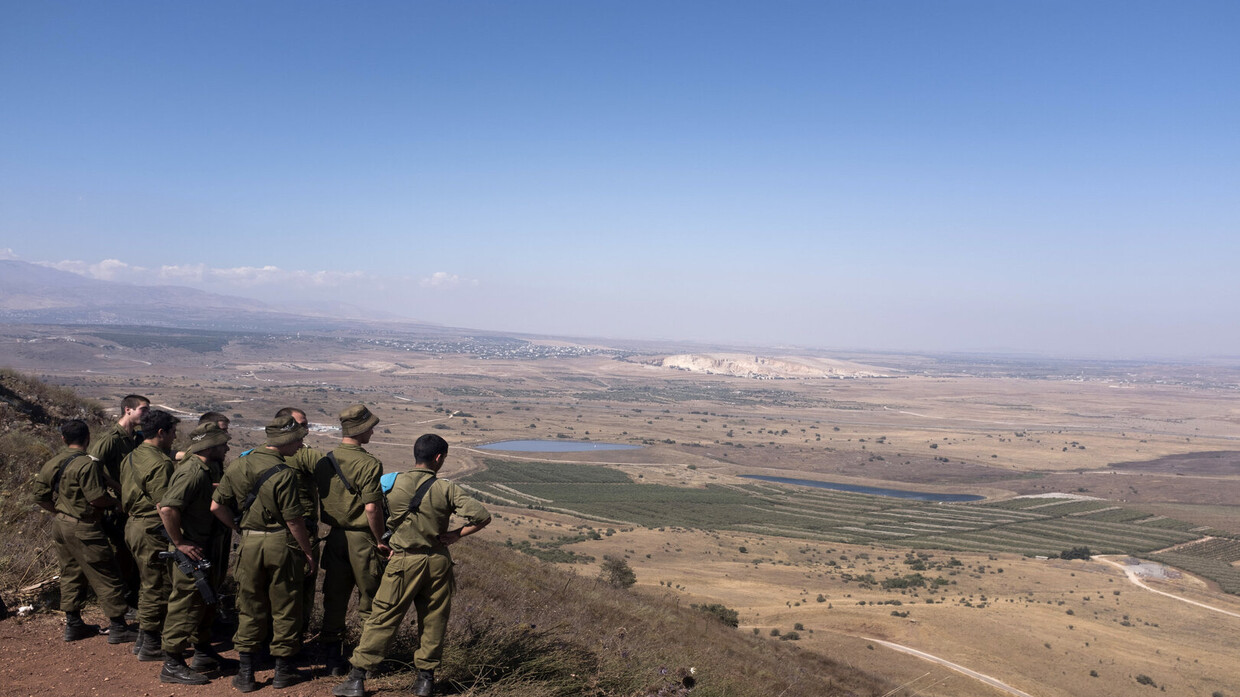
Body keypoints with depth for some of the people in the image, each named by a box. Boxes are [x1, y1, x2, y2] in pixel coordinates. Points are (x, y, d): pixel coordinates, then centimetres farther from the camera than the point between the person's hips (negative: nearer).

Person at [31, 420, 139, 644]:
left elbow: (40, 497, 12)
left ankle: (73, 625, 27)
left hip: (60, 525, 8)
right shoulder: (87, 464, -19)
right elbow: (96, 497, -22)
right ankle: (118, 628, 4)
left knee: (70, 574, 19)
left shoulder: (51, 464, 6)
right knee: (106, 577, 0)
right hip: (84, 529, -8)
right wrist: (114, 502, -4)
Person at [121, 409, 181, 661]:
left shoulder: (131, 457, 11)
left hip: (134, 525, 10)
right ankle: (150, 647, 9)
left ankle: (143, 639, 31)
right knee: (157, 588, 1)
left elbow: (126, 499, 18)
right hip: (152, 530, -10)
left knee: (148, 585, 21)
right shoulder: (159, 463, -20)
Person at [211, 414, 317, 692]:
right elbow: (294, 520, -15)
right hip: (281, 544, -5)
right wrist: (307, 552, -4)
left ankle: (246, 673, 17)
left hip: (250, 543, 5)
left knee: (249, 608, 14)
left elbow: (217, 506, 5)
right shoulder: (283, 474, -17)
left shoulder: (238, 464, 2)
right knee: (284, 608, 9)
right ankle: (283, 670, 19)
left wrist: (239, 528, 16)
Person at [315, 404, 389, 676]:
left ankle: (333, 660, 19)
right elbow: (372, 507, -20)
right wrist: (380, 541, -9)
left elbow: (317, 500, 8)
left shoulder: (324, 462, 4)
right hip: (362, 540, -5)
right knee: (369, 602, 9)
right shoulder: (369, 463, -16)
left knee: (334, 601, 13)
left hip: (334, 538, 5)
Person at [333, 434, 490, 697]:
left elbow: (391, 523, 6)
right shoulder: (447, 489, -7)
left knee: (382, 619, 5)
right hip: (438, 561, 1)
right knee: (433, 621, 12)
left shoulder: (396, 485, -5)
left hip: (405, 561, -1)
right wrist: (455, 535, -2)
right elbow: (482, 516, -12)